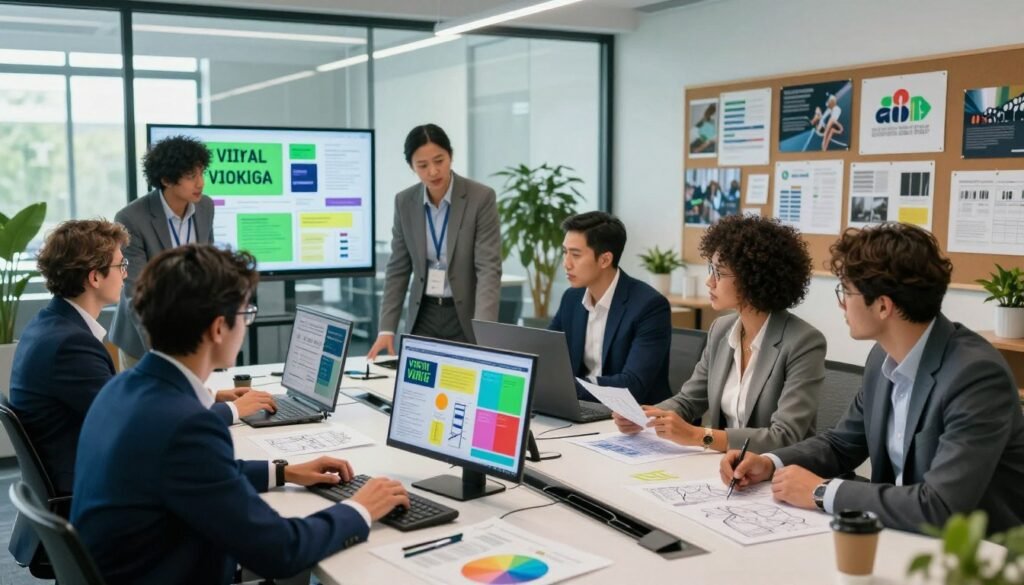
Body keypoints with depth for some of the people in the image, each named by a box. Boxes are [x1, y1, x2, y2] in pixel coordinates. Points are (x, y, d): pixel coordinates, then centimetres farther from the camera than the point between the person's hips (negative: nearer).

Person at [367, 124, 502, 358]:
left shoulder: (482, 198, -13)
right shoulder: (405, 202, 0)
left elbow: (489, 268, -18)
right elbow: (398, 268, 5)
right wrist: (387, 328, -4)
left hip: (465, 317, -3)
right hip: (424, 317, 3)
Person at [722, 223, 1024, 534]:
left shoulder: (978, 375, -25)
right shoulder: (885, 357, -2)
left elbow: (940, 509, -32)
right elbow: (841, 443, 12)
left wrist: (822, 491, -23)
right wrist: (770, 463, -5)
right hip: (902, 534, 6)